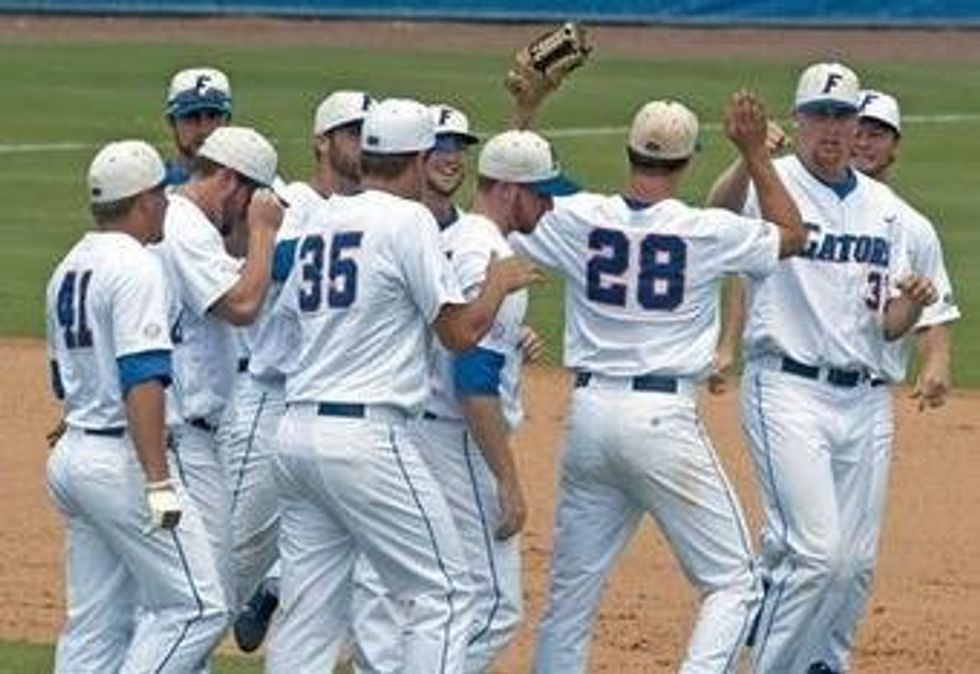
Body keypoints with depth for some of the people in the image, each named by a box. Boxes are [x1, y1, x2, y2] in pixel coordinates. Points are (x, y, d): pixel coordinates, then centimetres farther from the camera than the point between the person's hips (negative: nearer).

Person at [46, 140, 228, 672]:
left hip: (72, 452, 10)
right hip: (122, 461, -10)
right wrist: (159, 483, -25)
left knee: (95, 625, 9)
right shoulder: (135, 268, -13)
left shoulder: (68, 270, 16)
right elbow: (142, 380, -22)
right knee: (196, 607, -7)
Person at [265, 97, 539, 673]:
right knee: (443, 593, -1)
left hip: (298, 431, 8)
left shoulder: (320, 223, 15)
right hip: (366, 433, -8)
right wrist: (500, 284, 11)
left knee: (311, 608, 8)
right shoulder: (409, 220, -7)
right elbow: (460, 332, -7)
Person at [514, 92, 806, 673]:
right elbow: (793, 235, 11)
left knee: (572, 588, 13)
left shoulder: (575, 219, -1)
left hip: (590, 413, 4)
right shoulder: (710, 233, -7)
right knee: (734, 583, 2)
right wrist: (756, 153, 11)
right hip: (664, 418, -4)